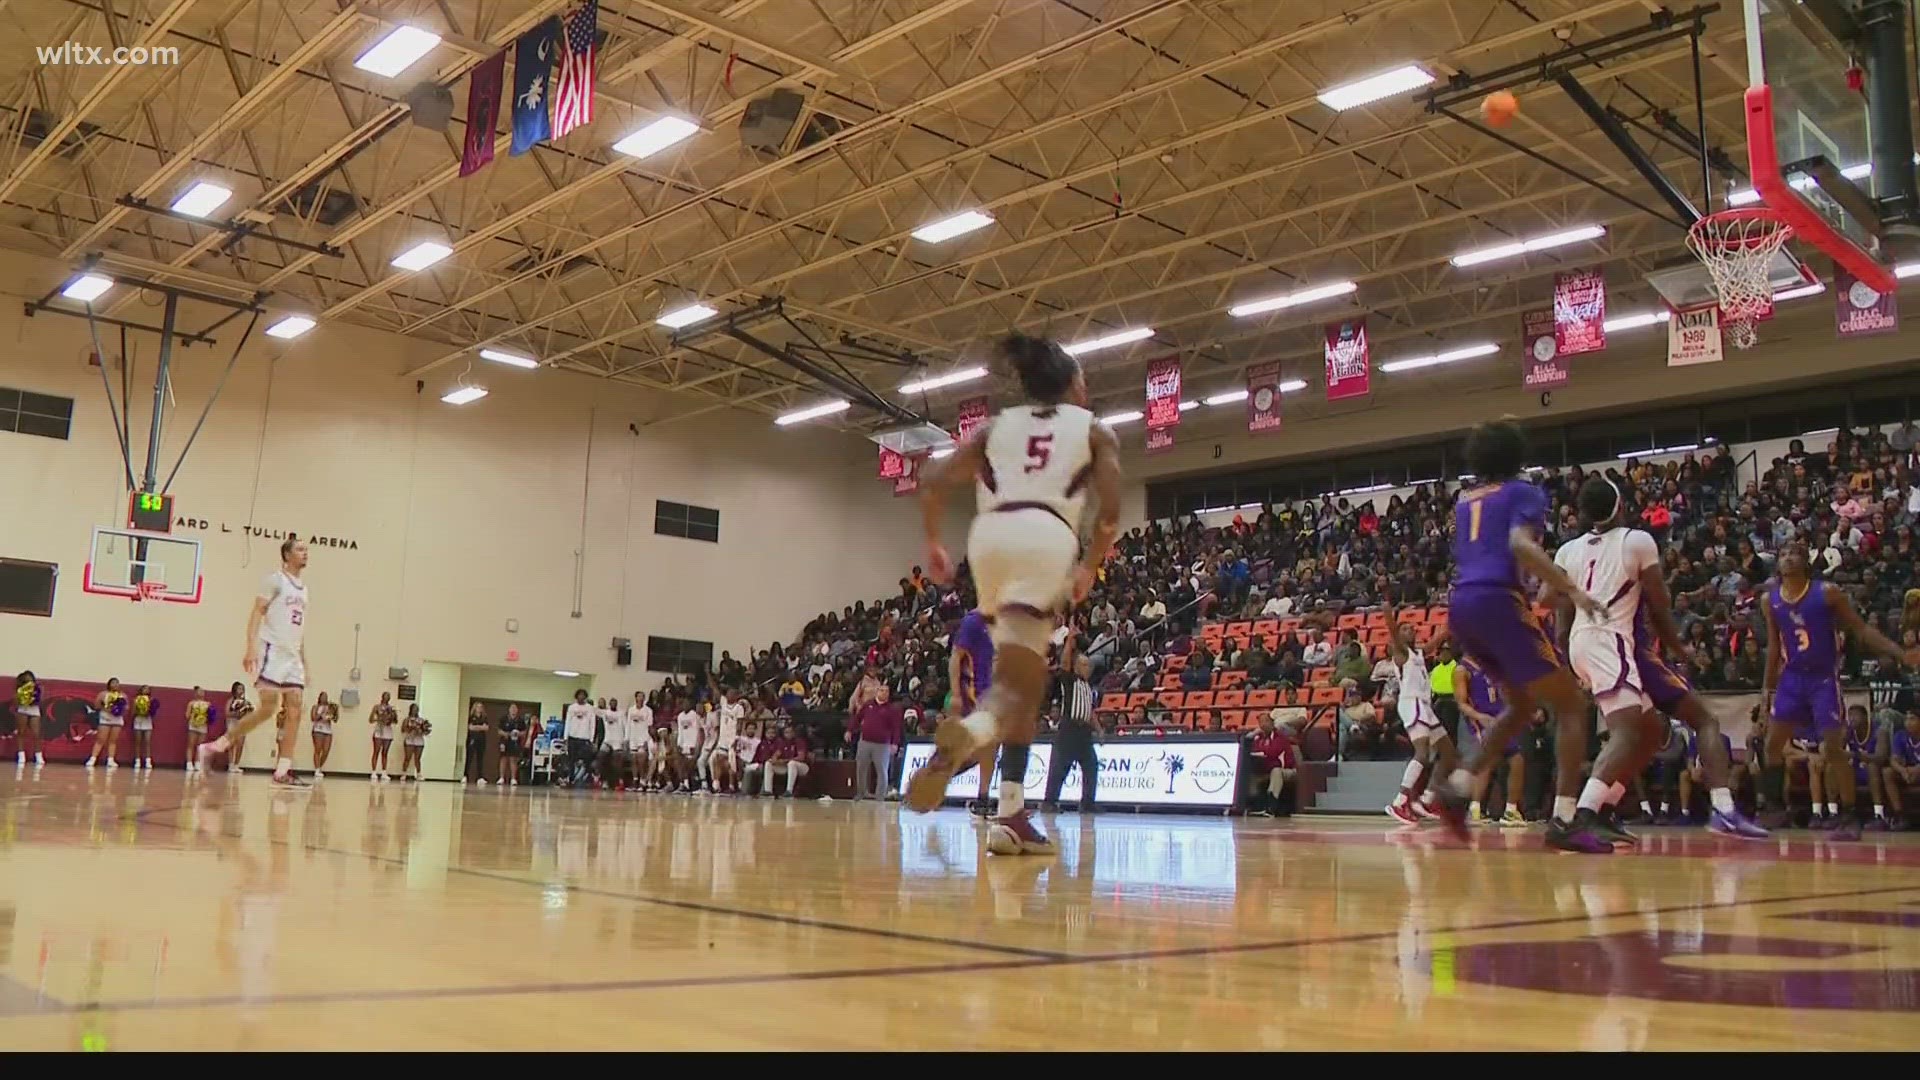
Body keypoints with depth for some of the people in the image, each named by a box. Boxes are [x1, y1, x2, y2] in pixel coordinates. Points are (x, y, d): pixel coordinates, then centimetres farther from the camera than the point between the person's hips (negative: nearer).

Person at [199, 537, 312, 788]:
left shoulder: (303, 589, 20)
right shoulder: (275, 580, -2)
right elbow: (256, 613, -11)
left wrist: (304, 663, 20)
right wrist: (251, 648, -23)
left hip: (293, 657, 8)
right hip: (272, 652, -8)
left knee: (294, 712, -2)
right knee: (269, 708, -15)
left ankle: (282, 772, -3)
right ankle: (216, 746, -2)